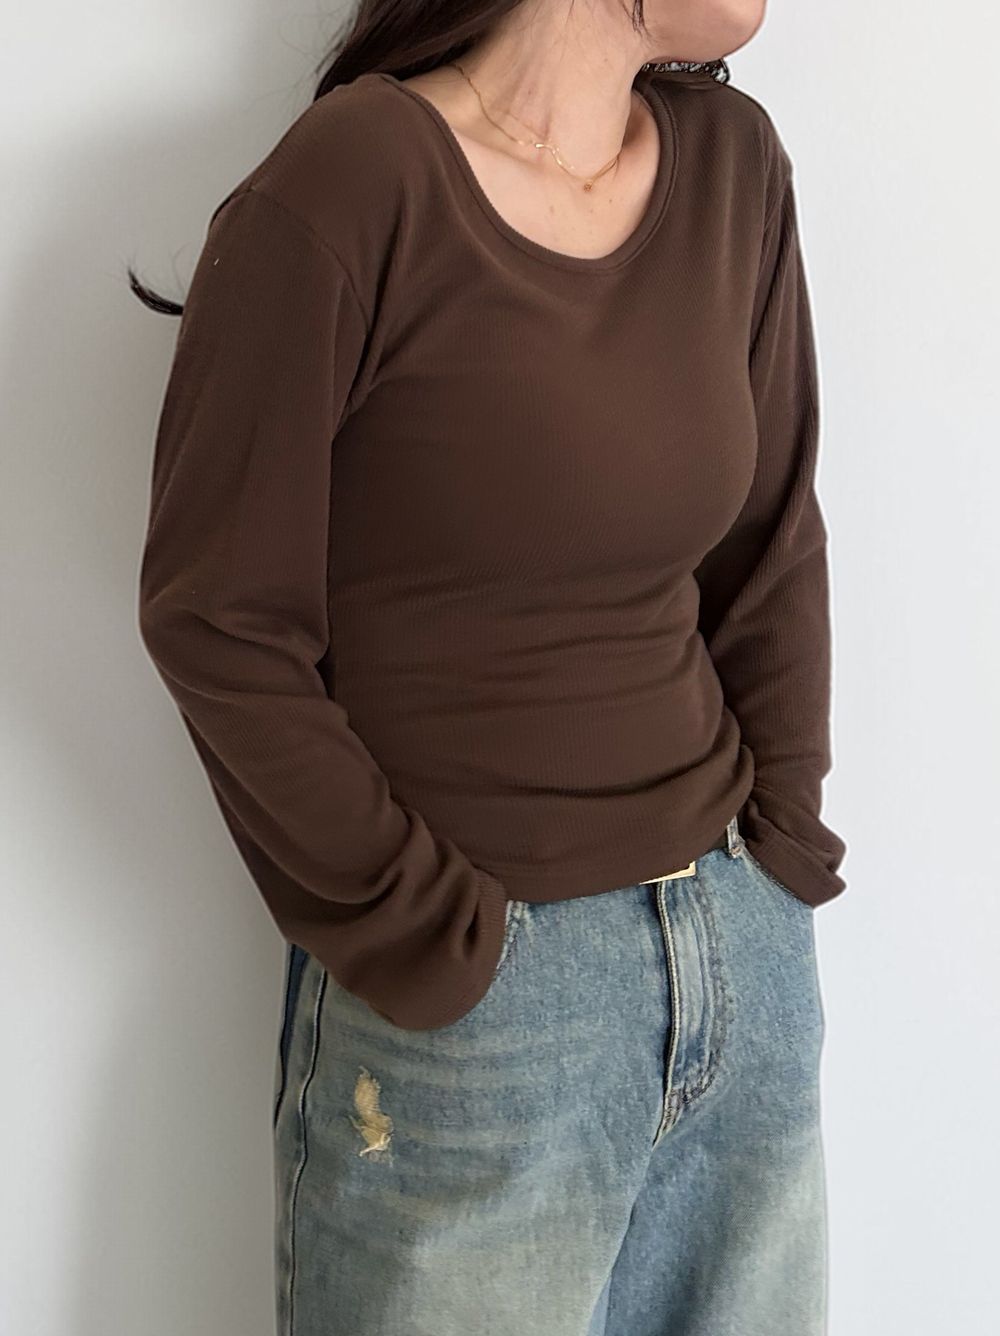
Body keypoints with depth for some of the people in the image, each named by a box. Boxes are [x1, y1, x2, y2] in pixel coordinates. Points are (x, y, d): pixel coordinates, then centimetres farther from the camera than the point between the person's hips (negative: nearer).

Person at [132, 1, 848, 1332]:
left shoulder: (733, 162, 4)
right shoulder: (344, 188, -14)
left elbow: (774, 547, 10)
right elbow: (218, 625, -11)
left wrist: (786, 846, 4)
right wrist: (421, 931, -11)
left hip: (750, 959, 6)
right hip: (468, 998, -5)